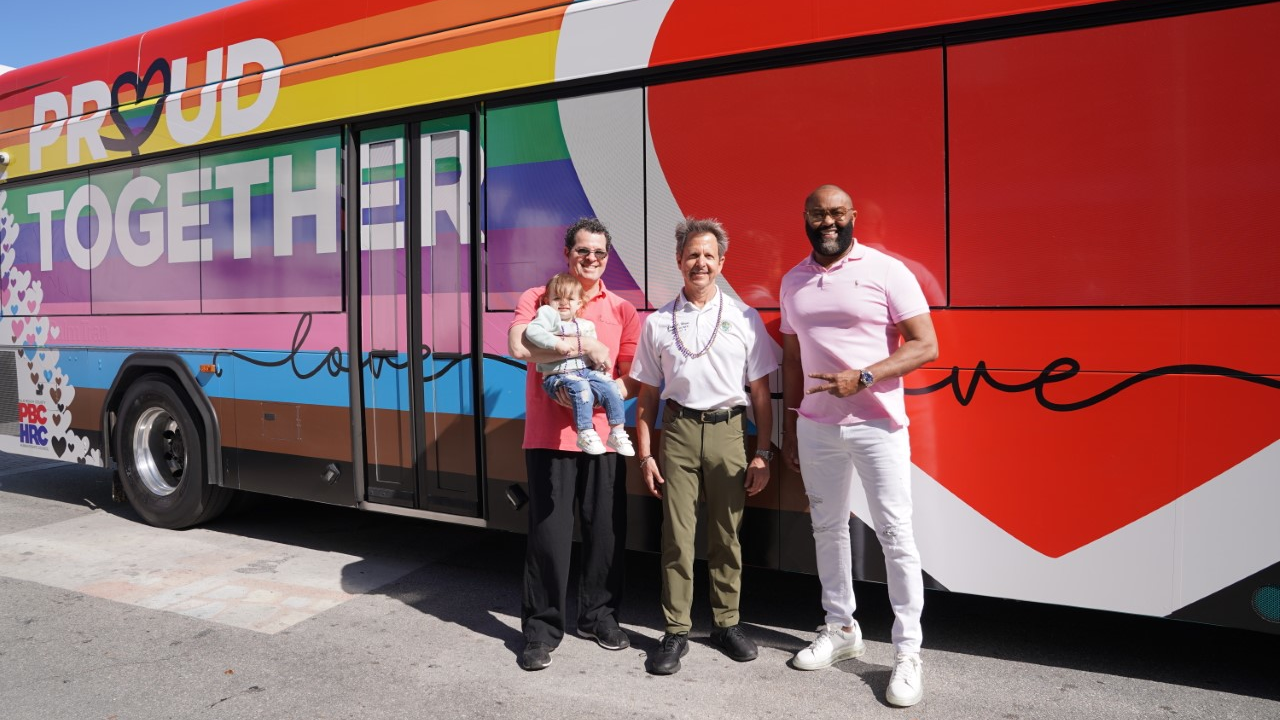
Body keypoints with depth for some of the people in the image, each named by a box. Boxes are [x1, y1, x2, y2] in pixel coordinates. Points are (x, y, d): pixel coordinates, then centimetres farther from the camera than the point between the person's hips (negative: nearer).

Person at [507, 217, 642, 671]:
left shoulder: (622, 310, 10)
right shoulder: (538, 298, 4)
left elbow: (633, 379, 8)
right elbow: (518, 346, -16)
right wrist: (583, 346, -18)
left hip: (602, 436, 3)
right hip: (549, 437, -2)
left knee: (606, 532, 8)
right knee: (549, 535, 0)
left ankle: (599, 616, 28)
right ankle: (542, 630, 16)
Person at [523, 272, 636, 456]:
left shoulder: (585, 325, 17)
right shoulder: (549, 315, 1)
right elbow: (532, 331, -17)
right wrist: (557, 343, -24)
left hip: (586, 370, 6)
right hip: (557, 376, -5)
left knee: (611, 387, -14)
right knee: (581, 387, -34)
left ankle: (617, 432, -4)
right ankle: (585, 434, -27)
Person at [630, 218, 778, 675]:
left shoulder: (744, 318, 4)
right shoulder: (658, 323, 6)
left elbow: (761, 392, 4)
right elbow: (647, 396, 9)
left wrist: (763, 454, 0)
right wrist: (645, 455, 3)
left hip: (728, 431, 0)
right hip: (678, 431, 0)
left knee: (727, 534, 7)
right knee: (677, 535, 2)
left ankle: (727, 623, 23)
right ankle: (676, 631, 13)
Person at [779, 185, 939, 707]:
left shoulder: (886, 271, -6)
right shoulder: (793, 282, 9)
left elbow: (925, 345, -10)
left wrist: (862, 378, -20)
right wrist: (788, 424, 13)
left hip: (876, 425, -5)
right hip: (816, 427, 5)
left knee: (895, 535, -2)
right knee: (827, 529, 13)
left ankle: (908, 653, 10)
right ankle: (841, 629, 29)